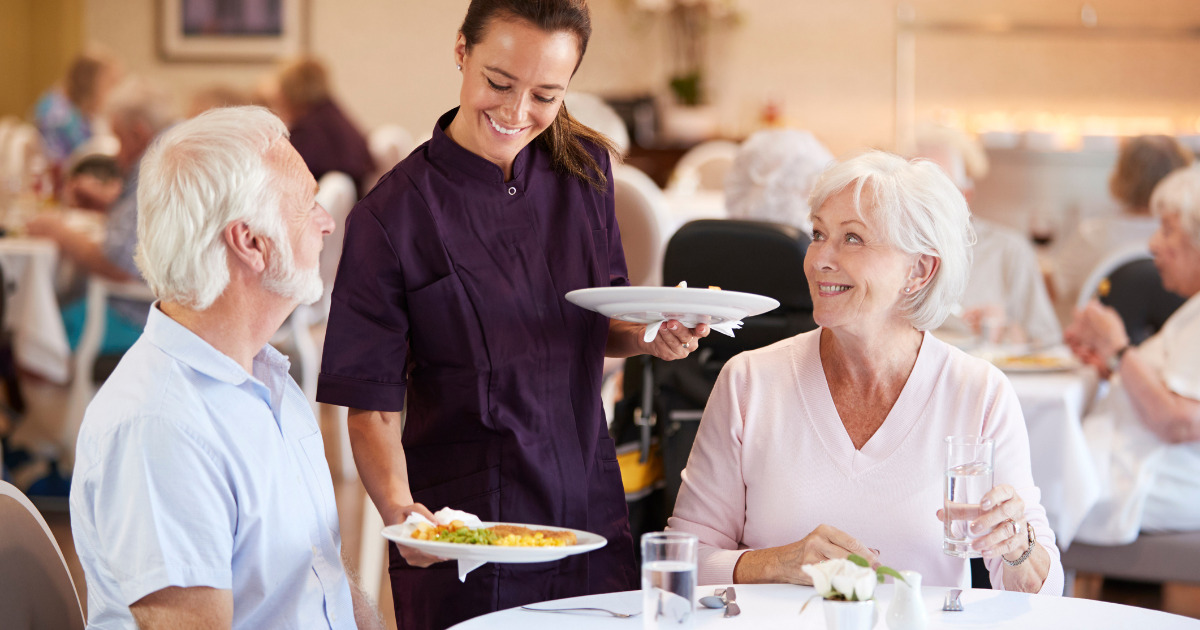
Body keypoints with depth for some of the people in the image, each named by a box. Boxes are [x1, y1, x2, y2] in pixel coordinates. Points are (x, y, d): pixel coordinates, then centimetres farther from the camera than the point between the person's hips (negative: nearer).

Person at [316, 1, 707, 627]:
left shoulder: (584, 171, 4)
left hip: (591, 522, 5)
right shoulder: (392, 216, -12)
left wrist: (649, 337, -4)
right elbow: (370, 405, -12)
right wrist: (398, 507, -29)